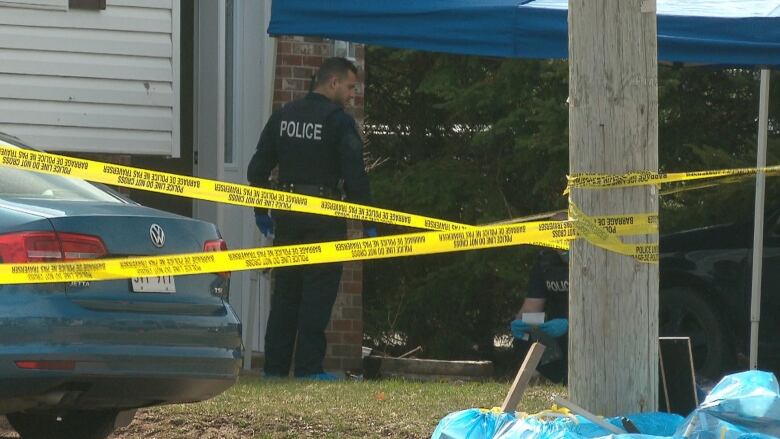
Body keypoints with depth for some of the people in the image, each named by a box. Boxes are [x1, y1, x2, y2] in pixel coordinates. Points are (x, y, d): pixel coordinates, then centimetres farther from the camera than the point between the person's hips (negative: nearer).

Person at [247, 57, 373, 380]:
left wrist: (261, 212, 20)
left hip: (287, 214, 6)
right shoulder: (339, 121, -9)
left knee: (285, 291, 12)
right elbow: (355, 176, -14)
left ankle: (275, 365, 12)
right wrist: (367, 223, -8)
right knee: (318, 292, -1)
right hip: (324, 216, -6)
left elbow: (258, 169, 12)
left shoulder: (283, 116, 10)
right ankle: (308, 367, -5)